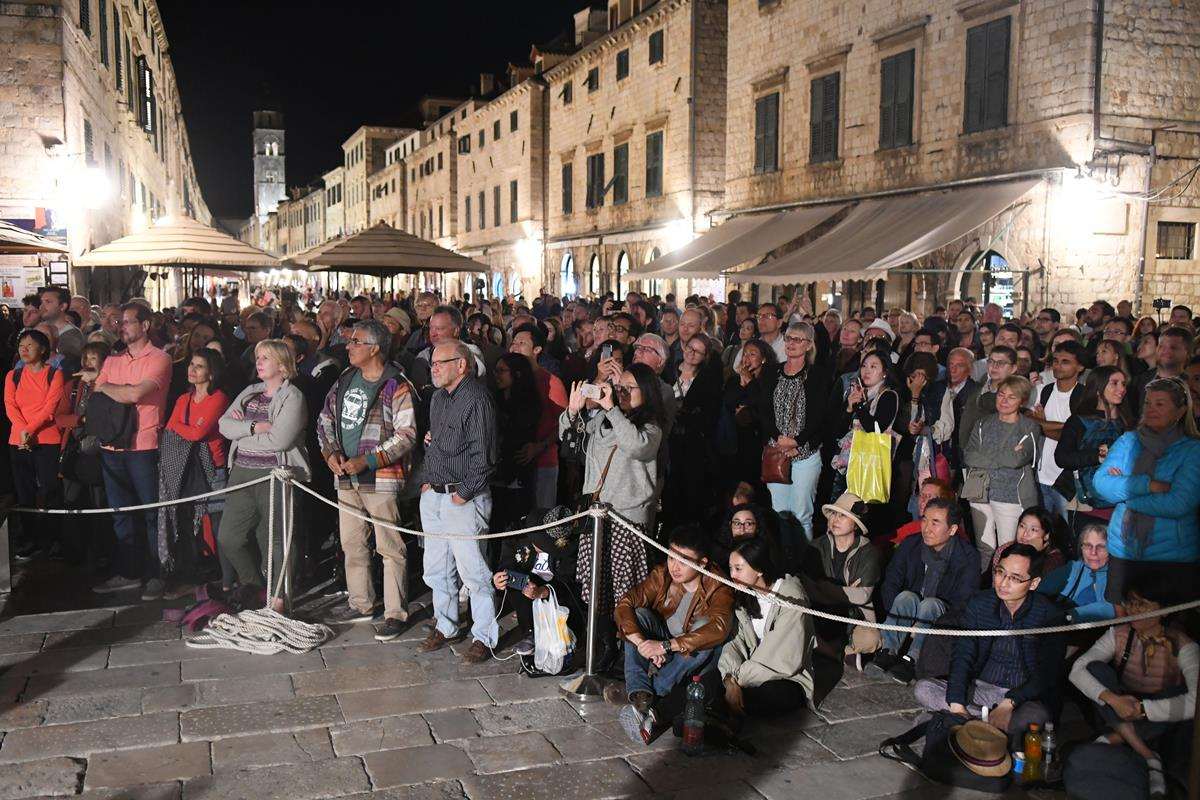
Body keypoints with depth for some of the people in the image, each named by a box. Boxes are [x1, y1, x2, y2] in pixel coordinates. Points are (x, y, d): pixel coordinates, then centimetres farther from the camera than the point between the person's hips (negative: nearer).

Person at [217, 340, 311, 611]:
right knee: (229, 538, 6)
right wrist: (255, 427, -12)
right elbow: (224, 425, 5)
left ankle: (277, 598, 10)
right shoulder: (250, 392, 16)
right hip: (242, 472, 7)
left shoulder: (292, 397, -5)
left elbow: (279, 439, -18)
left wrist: (242, 430, -6)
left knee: (276, 539, -2)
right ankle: (254, 585, 27)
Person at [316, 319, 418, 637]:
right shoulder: (345, 380, 11)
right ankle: (360, 604, 31)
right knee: (352, 543, 17)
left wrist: (366, 461, -21)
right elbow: (325, 419, 17)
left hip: (381, 479, -8)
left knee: (390, 548, -2)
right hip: (345, 478, 8)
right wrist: (331, 452, -1)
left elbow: (406, 435, -16)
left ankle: (395, 614, 6)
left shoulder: (396, 387, -12)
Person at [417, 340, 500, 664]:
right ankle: (446, 626, 30)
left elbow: (483, 454, -17)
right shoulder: (438, 398, 15)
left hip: (463, 498, -9)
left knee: (472, 570, -5)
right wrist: (426, 480, 15)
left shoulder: (476, 399, -14)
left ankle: (484, 635, 7)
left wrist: (464, 492, -15)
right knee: (436, 568, 15)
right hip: (433, 494, 9)